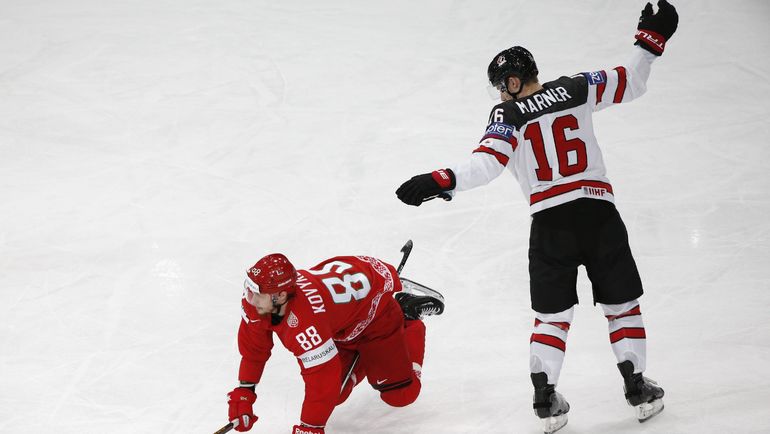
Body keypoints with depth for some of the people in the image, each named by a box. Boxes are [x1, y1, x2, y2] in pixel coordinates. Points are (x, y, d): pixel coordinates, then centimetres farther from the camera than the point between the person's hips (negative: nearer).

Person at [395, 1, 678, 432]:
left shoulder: (509, 115, 1)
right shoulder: (578, 89, 7)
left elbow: (488, 163, -14)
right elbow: (631, 82, 13)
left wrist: (439, 182, -18)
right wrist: (652, 39, 22)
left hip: (550, 222, -1)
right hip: (599, 211, 1)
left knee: (554, 314, 10)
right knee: (621, 303, 14)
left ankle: (546, 398, 2)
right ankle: (638, 387, 14)